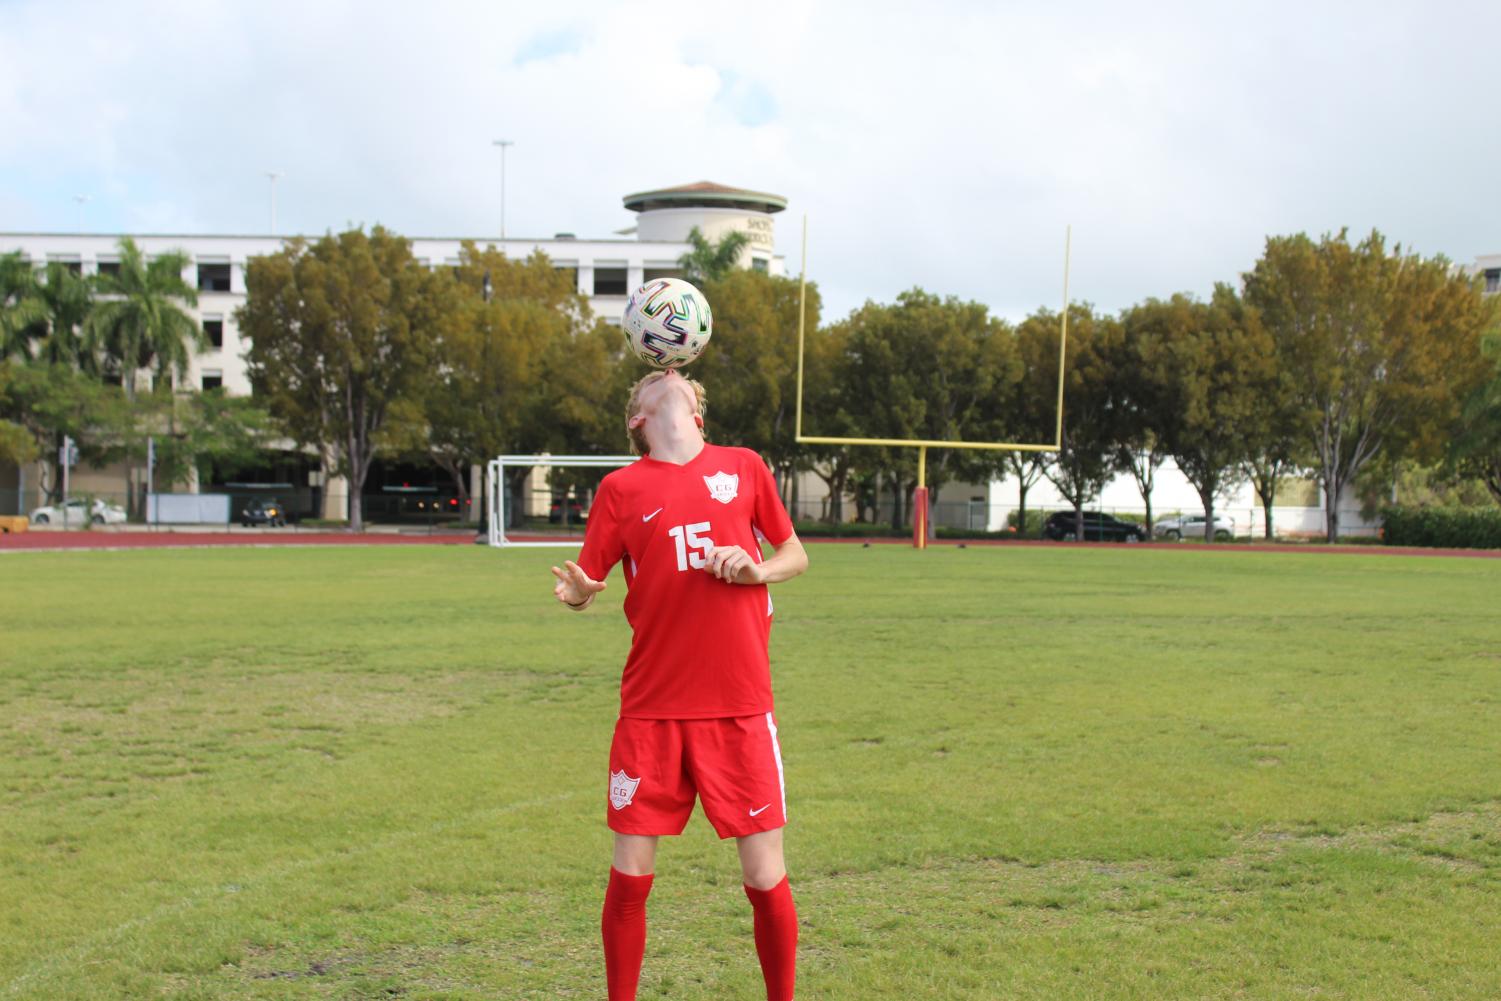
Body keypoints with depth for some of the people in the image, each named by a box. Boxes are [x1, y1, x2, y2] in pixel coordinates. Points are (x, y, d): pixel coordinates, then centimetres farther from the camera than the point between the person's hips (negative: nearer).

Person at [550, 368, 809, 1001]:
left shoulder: (743, 467, 8)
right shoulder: (622, 488, 5)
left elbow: (795, 556, 16)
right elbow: (587, 580, 4)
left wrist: (757, 569, -5)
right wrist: (577, 592, -19)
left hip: (739, 707, 0)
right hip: (651, 707, 0)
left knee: (765, 877, 0)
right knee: (629, 876, 0)